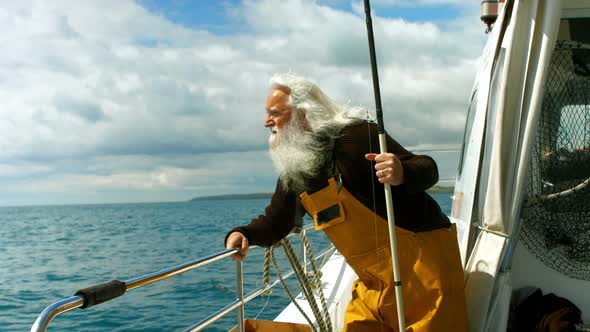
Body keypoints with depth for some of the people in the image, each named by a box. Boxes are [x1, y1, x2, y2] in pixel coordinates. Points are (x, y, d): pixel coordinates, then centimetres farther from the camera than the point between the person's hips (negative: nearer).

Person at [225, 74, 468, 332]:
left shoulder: (355, 135, -17)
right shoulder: (293, 170, 5)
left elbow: (429, 171, -15)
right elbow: (275, 222, 13)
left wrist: (403, 174, -38)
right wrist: (243, 234, -8)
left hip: (423, 258, -7)